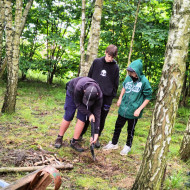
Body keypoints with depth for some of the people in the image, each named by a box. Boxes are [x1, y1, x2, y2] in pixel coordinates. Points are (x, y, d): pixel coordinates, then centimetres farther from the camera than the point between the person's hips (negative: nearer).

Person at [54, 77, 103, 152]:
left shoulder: (99, 95, -36)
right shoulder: (78, 88, -45)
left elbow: (97, 114, -30)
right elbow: (78, 104, -28)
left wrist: (96, 133, -31)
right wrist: (89, 114, -35)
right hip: (72, 91, -2)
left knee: (81, 119, -10)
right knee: (68, 117, -3)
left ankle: (74, 142, 3)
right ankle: (59, 138, 15)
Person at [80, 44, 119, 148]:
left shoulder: (115, 68, -1)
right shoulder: (96, 62, 1)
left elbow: (115, 85, 2)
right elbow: (89, 77, 8)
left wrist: (109, 101, -3)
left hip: (106, 98, 0)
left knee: (101, 120, 9)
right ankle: (80, 135, 25)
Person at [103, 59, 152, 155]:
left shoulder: (144, 81, -17)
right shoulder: (128, 78, -5)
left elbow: (148, 97, -9)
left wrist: (139, 109, -13)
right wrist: (120, 98, 10)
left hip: (133, 111, -4)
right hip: (123, 108, 4)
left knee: (131, 130, 14)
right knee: (118, 126, 16)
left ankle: (128, 146, 34)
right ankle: (114, 143, 35)